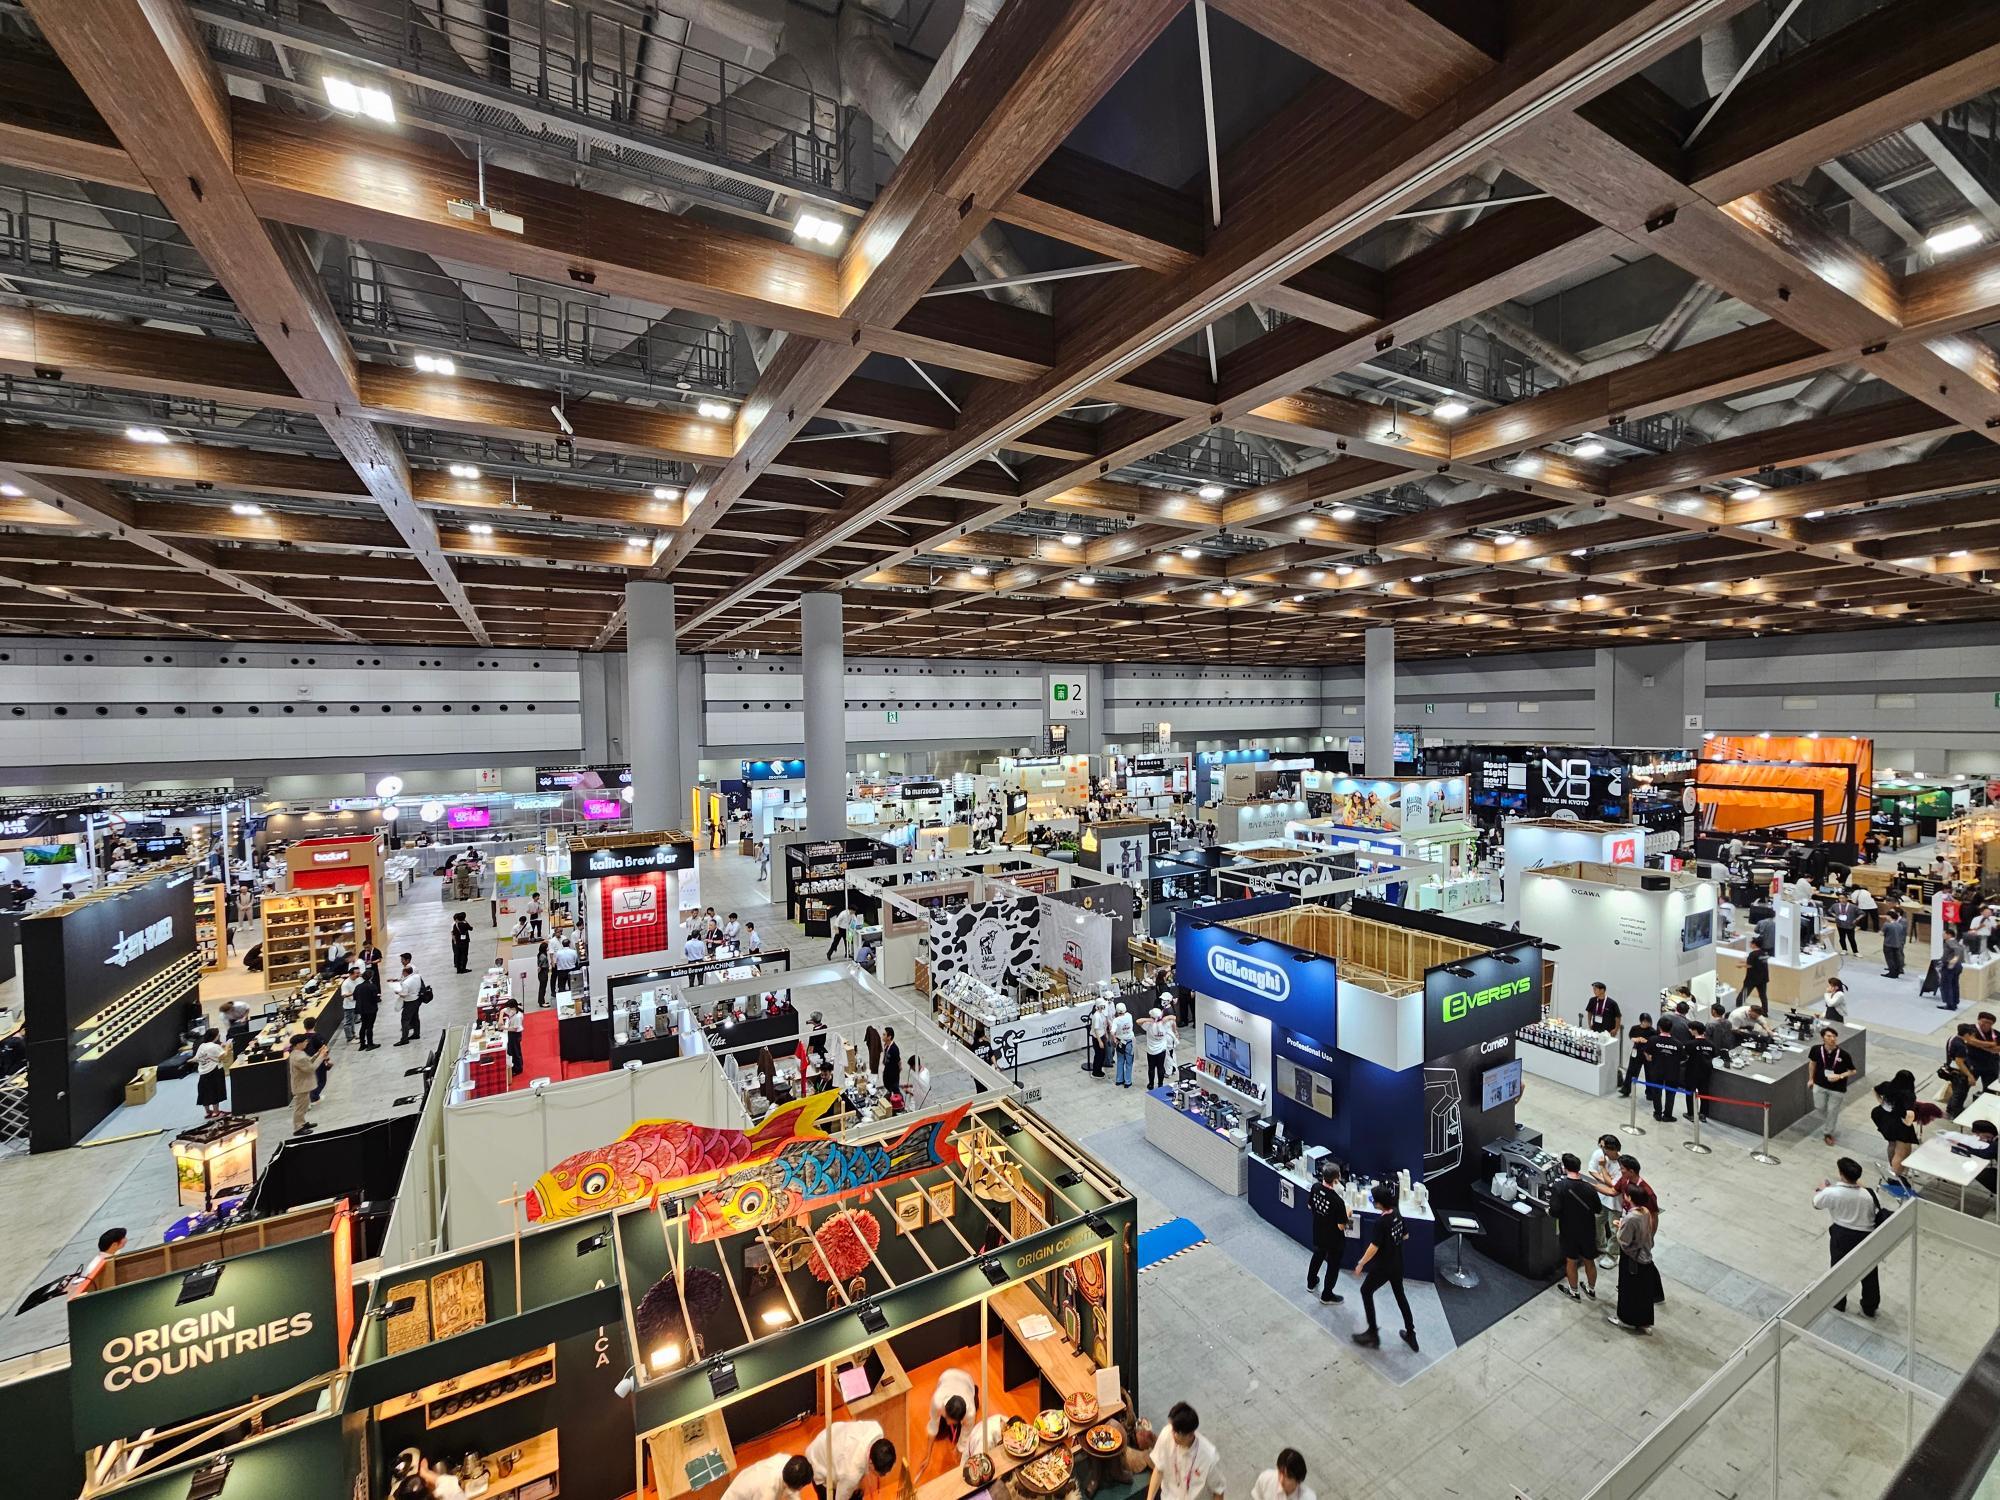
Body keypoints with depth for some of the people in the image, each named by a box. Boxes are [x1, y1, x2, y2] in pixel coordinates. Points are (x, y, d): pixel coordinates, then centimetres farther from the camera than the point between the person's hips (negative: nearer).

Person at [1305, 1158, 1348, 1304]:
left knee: (1317, 1256, 30)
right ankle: (1327, 1295, 34)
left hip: (1318, 1233, 6)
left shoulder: (1315, 1187, -16)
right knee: (1333, 1266, 18)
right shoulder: (1338, 1201, -34)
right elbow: (1341, 1226, -24)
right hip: (1334, 1239, -6)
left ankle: (1311, 1283, 48)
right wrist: (1347, 1214, -7)